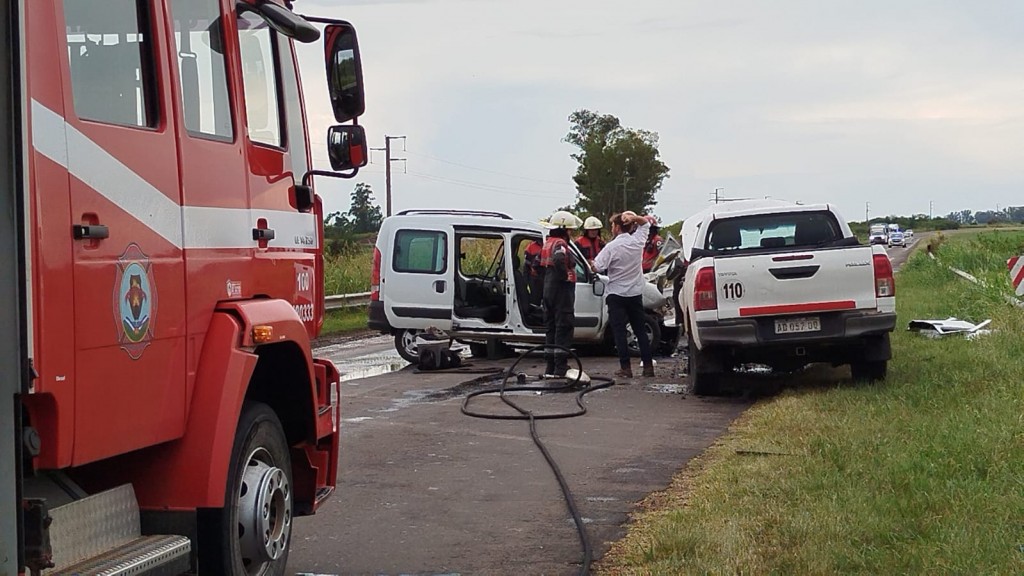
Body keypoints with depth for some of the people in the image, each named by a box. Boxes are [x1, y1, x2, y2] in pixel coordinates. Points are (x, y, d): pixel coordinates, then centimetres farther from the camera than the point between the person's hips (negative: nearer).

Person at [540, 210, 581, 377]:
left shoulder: (547, 243, 15)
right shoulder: (560, 243, -15)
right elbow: (559, 259, -36)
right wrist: (565, 276, -21)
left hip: (548, 290, 10)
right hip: (562, 290, -10)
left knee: (550, 326, 12)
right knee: (564, 327, -7)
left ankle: (550, 367, 15)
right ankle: (560, 367, -10)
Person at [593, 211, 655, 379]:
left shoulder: (612, 247, -15)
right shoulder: (638, 241, 0)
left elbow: (597, 267, -20)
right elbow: (646, 223, 17)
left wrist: (592, 263, 2)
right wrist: (635, 217, -1)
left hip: (616, 294, -5)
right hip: (635, 293, 5)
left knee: (619, 331, -1)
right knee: (640, 330, 10)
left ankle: (625, 367, -6)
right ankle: (648, 366, 8)